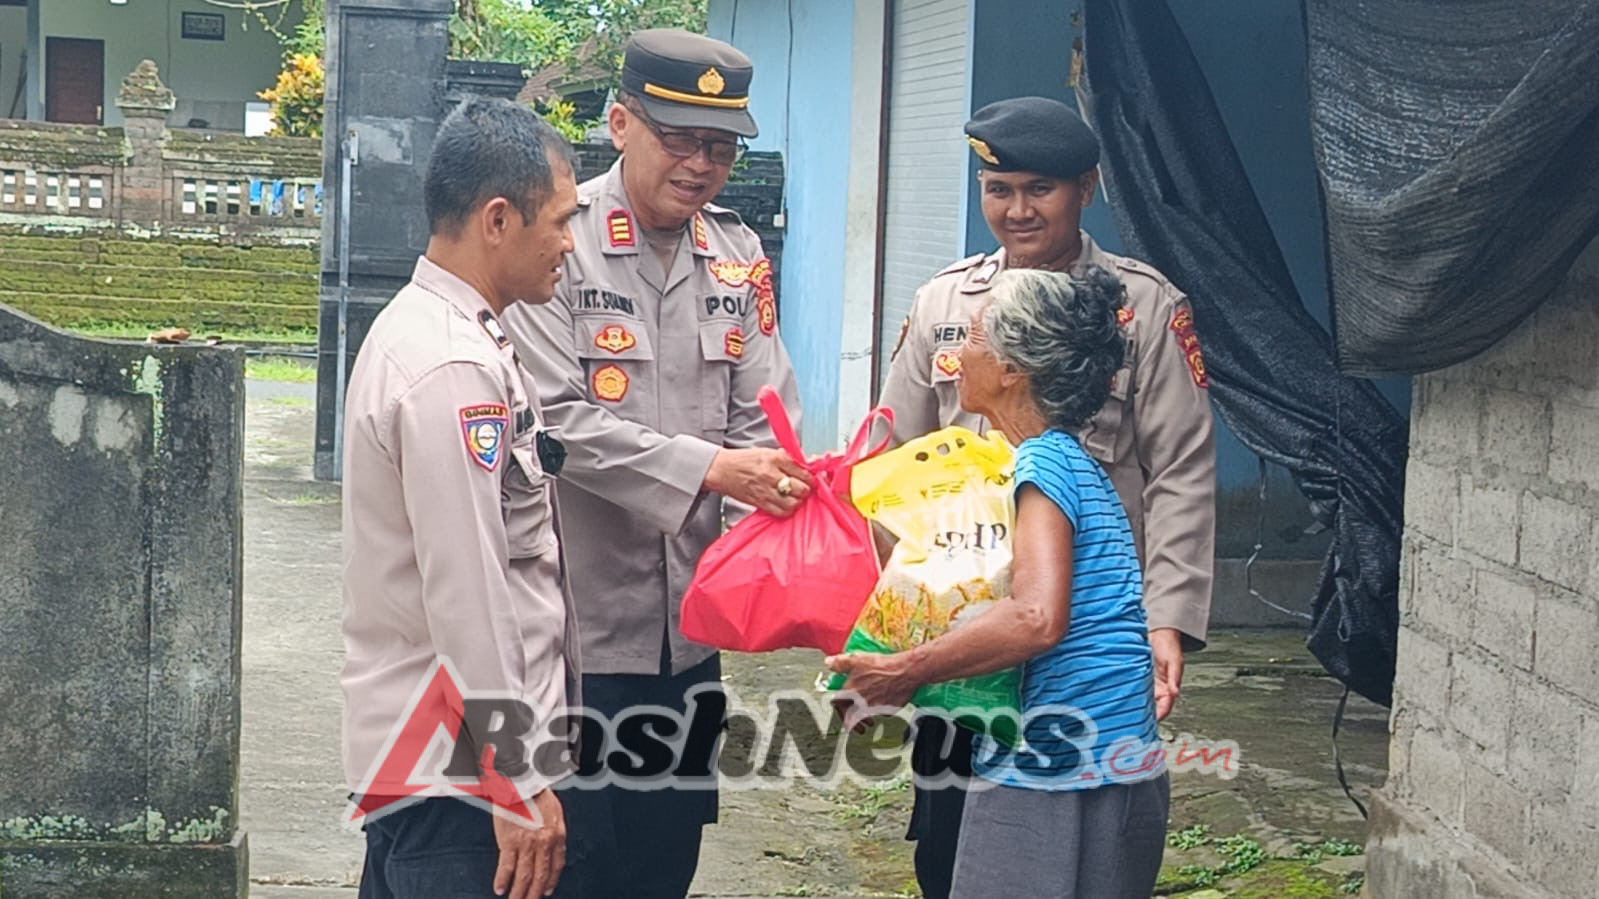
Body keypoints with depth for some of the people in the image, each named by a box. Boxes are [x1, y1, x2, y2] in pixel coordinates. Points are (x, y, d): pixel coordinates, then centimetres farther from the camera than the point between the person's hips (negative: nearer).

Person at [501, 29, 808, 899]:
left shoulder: (739, 257, 7)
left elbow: (761, 417, 3)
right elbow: (554, 419, -18)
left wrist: (784, 486, -19)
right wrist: (707, 467, -24)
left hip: (686, 631, 6)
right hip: (574, 630, -5)